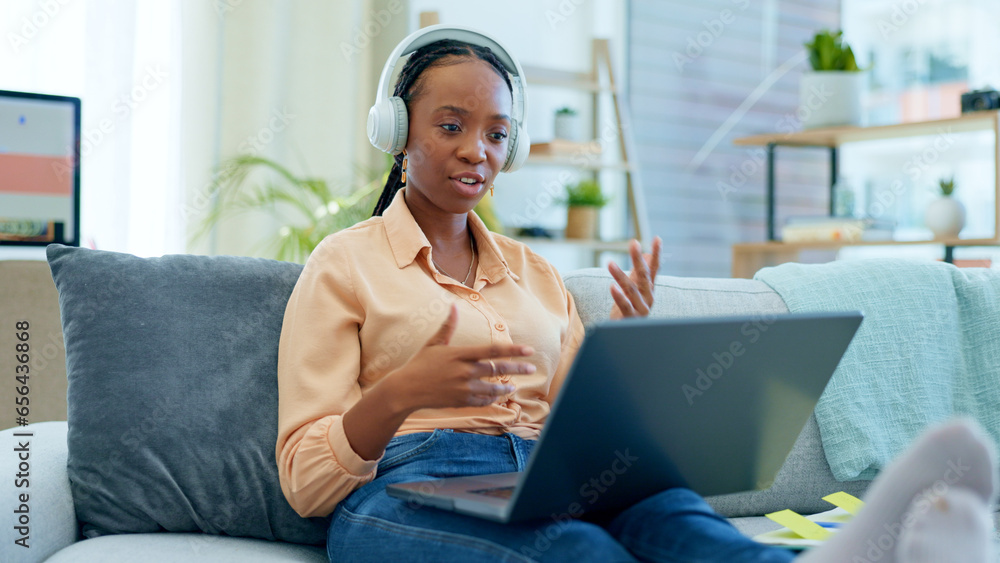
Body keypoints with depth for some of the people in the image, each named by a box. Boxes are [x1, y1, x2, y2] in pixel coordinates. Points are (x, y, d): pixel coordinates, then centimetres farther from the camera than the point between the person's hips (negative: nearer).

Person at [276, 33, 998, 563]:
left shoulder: (535, 274, 25)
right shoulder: (344, 264, 10)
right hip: (406, 497, -4)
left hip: (548, 488, 4)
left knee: (661, 505, -33)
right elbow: (305, 479, 2)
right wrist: (401, 393, -18)